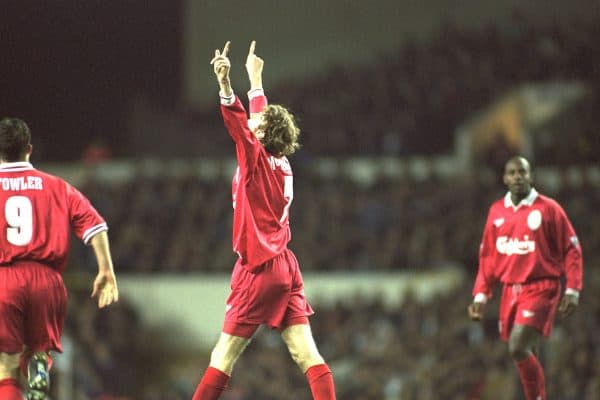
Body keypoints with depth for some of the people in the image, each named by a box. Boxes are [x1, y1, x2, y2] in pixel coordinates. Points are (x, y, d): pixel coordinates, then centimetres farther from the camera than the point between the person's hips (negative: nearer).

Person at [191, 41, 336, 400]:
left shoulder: (257, 161, -7)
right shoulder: (282, 165, 11)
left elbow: (238, 123, -23)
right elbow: (262, 117, 27)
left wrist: (225, 84, -34)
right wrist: (255, 79, 40)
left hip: (260, 270, -7)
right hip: (286, 267, 7)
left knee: (224, 355, -4)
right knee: (307, 354, -2)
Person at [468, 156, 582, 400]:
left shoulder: (548, 209, -4)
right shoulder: (497, 212, 10)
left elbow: (572, 250, -2)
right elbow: (487, 257, 16)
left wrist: (572, 290, -9)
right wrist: (480, 295, 9)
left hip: (540, 288, -5)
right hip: (510, 290, 5)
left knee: (518, 348, -21)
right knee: (525, 354, 8)